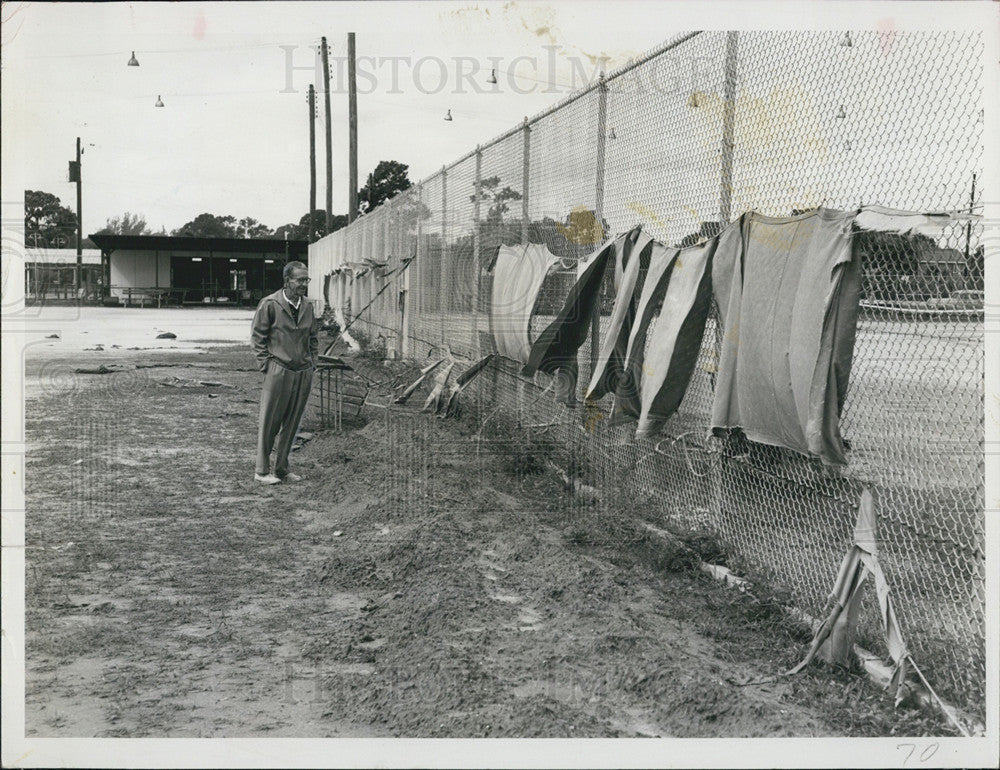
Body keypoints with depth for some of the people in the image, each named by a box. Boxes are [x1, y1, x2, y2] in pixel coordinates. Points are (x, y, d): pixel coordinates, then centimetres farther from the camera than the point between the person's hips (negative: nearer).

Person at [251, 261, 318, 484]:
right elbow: (257, 337, -2)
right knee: (269, 422, 1)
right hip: (278, 371, -5)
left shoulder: (308, 306, 9)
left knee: (291, 423, 10)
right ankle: (261, 471, 10)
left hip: (304, 373, 5)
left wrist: (312, 362, 12)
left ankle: (282, 468, 20)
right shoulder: (269, 304, -7)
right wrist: (266, 364, -7)